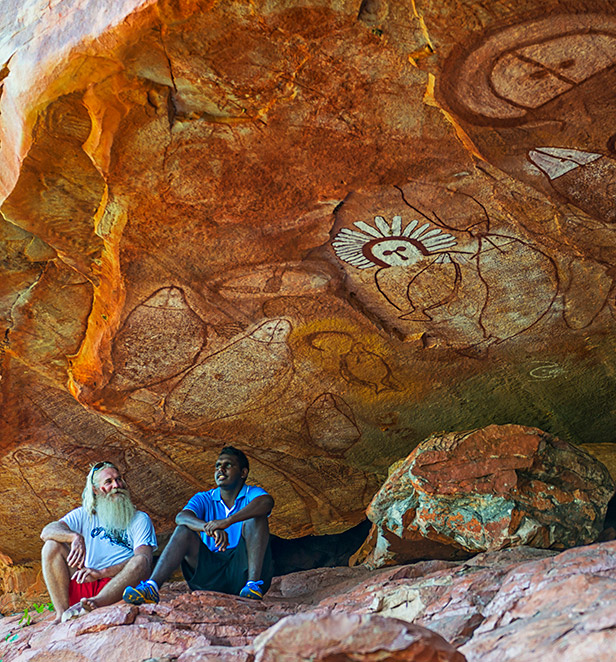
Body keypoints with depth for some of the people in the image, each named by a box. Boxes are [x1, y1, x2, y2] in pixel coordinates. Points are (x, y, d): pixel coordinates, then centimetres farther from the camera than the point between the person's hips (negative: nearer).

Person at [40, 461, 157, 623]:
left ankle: (94, 603, -52)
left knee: (140, 561, -29)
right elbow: (47, 532, -1)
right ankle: (62, 614, -28)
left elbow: (144, 559, -5)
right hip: (83, 585, 2)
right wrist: (76, 537, -24)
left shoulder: (140, 519, 12)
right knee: (52, 545, -13)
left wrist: (101, 573, -19)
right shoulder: (84, 515, 17)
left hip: (117, 587, -2)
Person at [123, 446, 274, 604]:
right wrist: (210, 528, -33)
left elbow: (267, 502, -24)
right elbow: (181, 517, -10)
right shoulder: (204, 499, 13)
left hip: (243, 568, -2)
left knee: (255, 517, -20)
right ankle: (152, 586, -34)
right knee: (183, 530, -16)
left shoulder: (252, 494, 4)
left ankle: (253, 583, -35)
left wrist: (228, 521, -37)